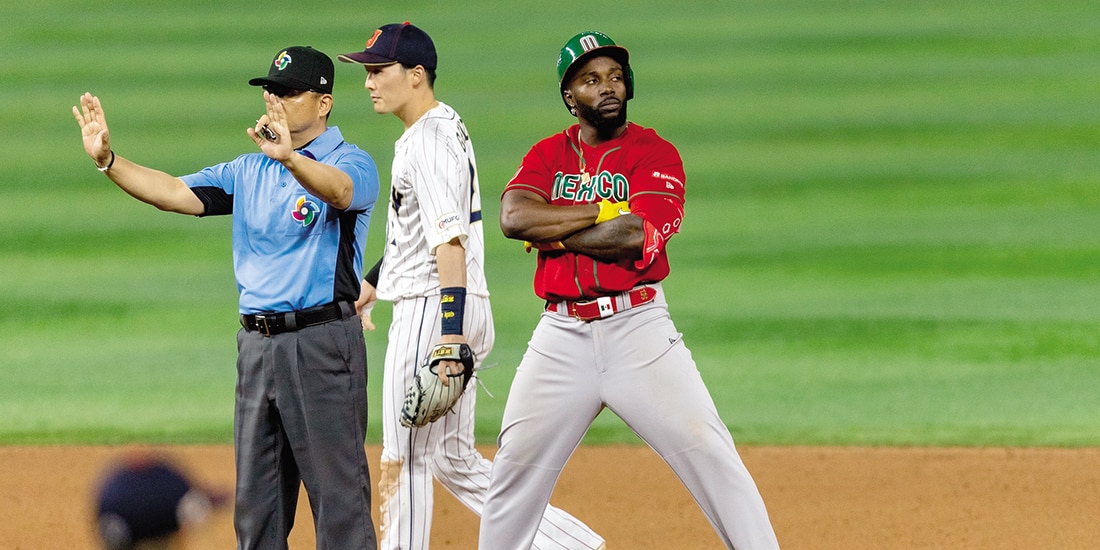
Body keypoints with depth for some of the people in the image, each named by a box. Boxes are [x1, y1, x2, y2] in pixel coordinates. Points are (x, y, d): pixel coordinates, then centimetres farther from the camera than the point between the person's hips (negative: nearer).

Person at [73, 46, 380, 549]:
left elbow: (339, 190, -29)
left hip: (323, 342, -7)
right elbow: (176, 193, 8)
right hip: (257, 344, 7)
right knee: (256, 502, 11)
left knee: (338, 494, -8)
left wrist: (289, 157, -49)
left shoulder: (350, 162, -5)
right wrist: (107, 160, -7)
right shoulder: (250, 171, 16)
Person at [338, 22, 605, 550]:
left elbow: (450, 241, -27)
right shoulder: (442, 127, 15)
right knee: (454, 460, 13)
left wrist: (451, 338, -34)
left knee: (404, 460, -3)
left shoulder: (431, 142, -17)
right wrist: (372, 282, 40)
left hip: (433, 310, -10)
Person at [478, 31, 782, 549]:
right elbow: (514, 217, -8)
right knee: (516, 465, 4)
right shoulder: (548, 154, 12)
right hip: (562, 333, 3)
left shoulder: (656, 154, 0)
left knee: (709, 455, -11)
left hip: (638, 328, -3)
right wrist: (600, 211, -12)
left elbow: (633, 237, -17)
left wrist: (551, 231, -6)